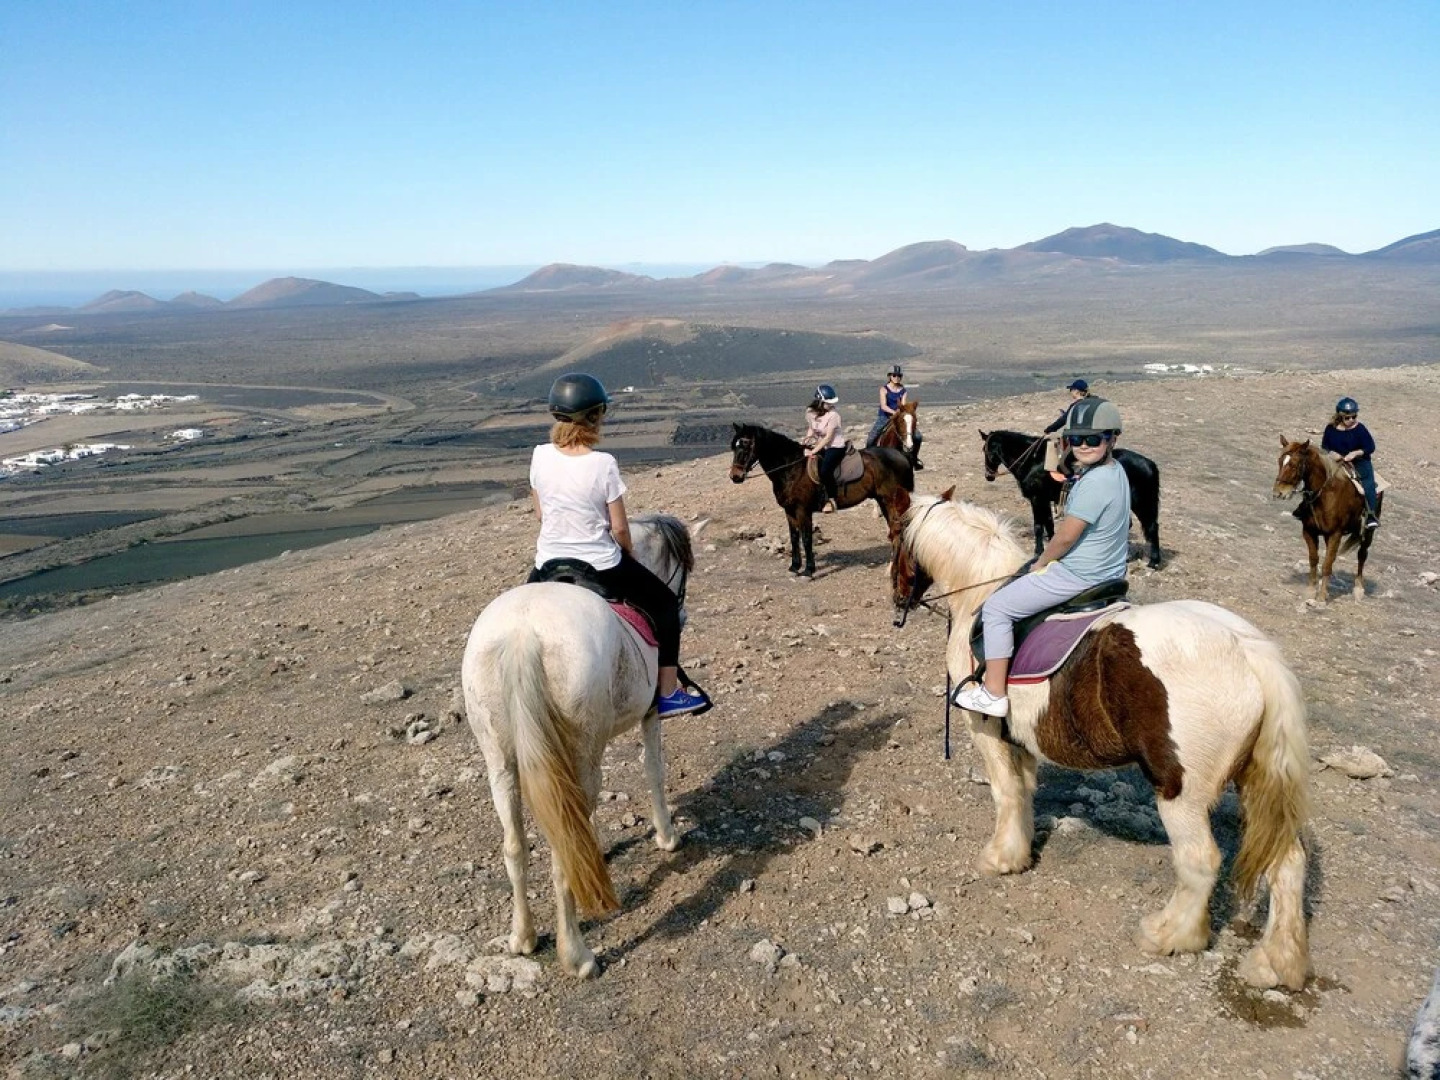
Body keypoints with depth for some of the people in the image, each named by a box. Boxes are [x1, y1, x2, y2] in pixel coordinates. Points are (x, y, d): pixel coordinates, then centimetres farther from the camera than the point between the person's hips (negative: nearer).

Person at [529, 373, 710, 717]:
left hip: (549, 564, 4)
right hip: (602, 568, -3)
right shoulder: (603, 464, -18)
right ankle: (668, 693, 20)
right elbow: (619, 528, -12)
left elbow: (540, 513, 5)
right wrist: (628, 553, 8)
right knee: (664, 602, 18)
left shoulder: (540, 455, -7)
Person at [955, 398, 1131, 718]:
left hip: (1078, 575, -11)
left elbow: (1065, 538, -19)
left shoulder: (1093, 483, -25)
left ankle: (993, 694, -2)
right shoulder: (1116, 471, 6)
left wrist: (1041, 563, -4)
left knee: (996, 607, -5)